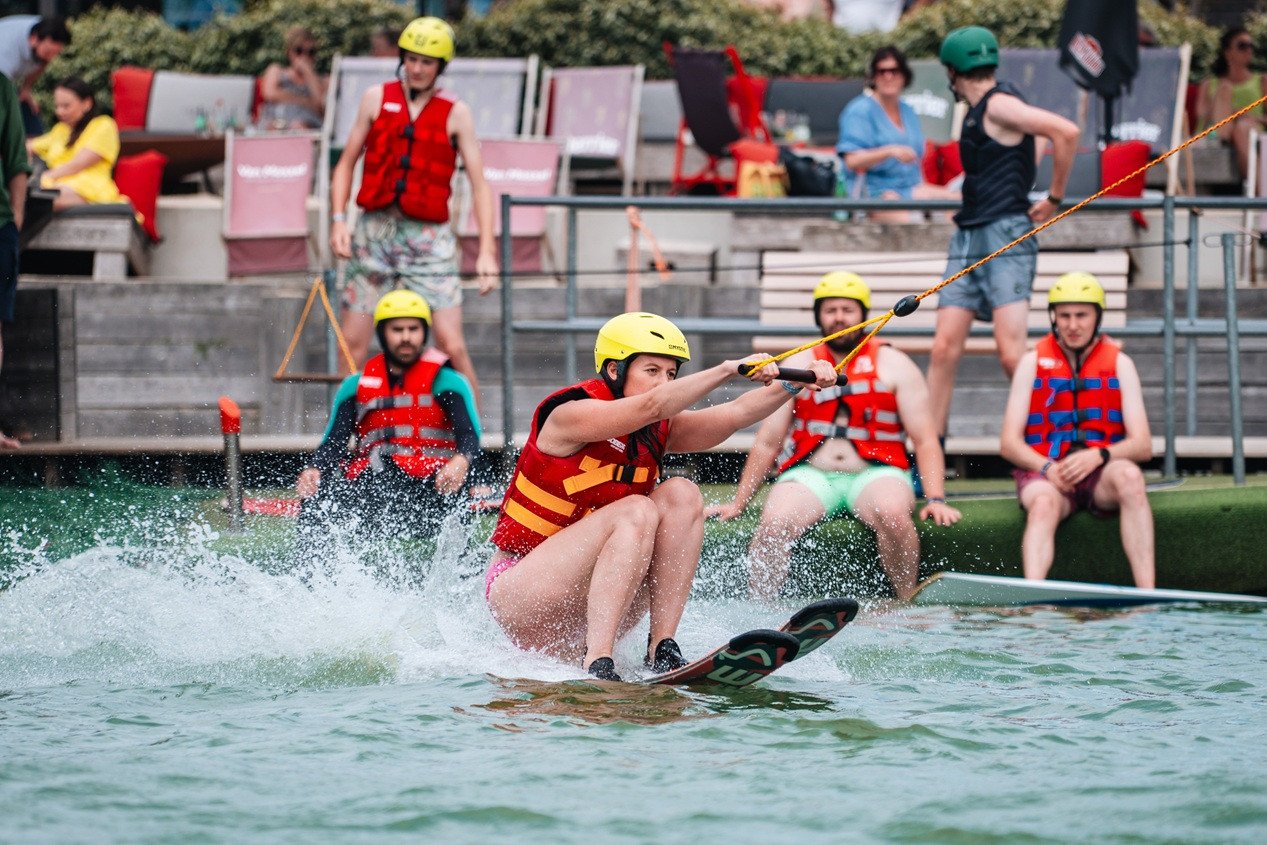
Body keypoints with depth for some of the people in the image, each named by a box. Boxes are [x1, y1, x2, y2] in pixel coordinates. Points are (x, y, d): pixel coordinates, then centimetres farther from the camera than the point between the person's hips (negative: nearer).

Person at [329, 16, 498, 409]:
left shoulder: (455, 113, 2)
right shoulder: (377, 98, 7)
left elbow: (479, 184, 1)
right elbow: (347, 163, 12)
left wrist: (486, 251, -8)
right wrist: (338, 220, -2)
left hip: (429, 238, -2)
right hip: (374, 230, 2)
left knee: (452, 346, -10)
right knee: (352, 346, 2)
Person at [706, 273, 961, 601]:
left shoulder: (895, 366, 8)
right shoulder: (798, 366, 12)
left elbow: (925, 440, 3)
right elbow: (768, 443, 15)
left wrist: (936, 499, -11)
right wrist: (738, 503, 10)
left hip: (876, 473, -1)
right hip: (810, 474, 1)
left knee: (893, 514, -35)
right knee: (774, 523, -31)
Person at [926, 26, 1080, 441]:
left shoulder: (999, 104, -10)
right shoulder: (977, 111, 18)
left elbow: (1066, 132, -21)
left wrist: (1055, 197, -13)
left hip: (1006, 236, -9)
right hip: (968, 238, 9)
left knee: (1012, 355, -14)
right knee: (944, 348, 2)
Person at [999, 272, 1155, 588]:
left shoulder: (1119, 364, 9)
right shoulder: (1033, 363, 9)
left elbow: (1143, 445, 0)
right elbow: (1009, 443, 3)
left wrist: (1097, 456, -19)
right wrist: (1047, 468, -17)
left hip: (1101, 473, 1)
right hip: (1044, 472, -1)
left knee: (1129, 476, -34)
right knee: (1044, 504, -36)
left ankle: (1148, 596, -40)